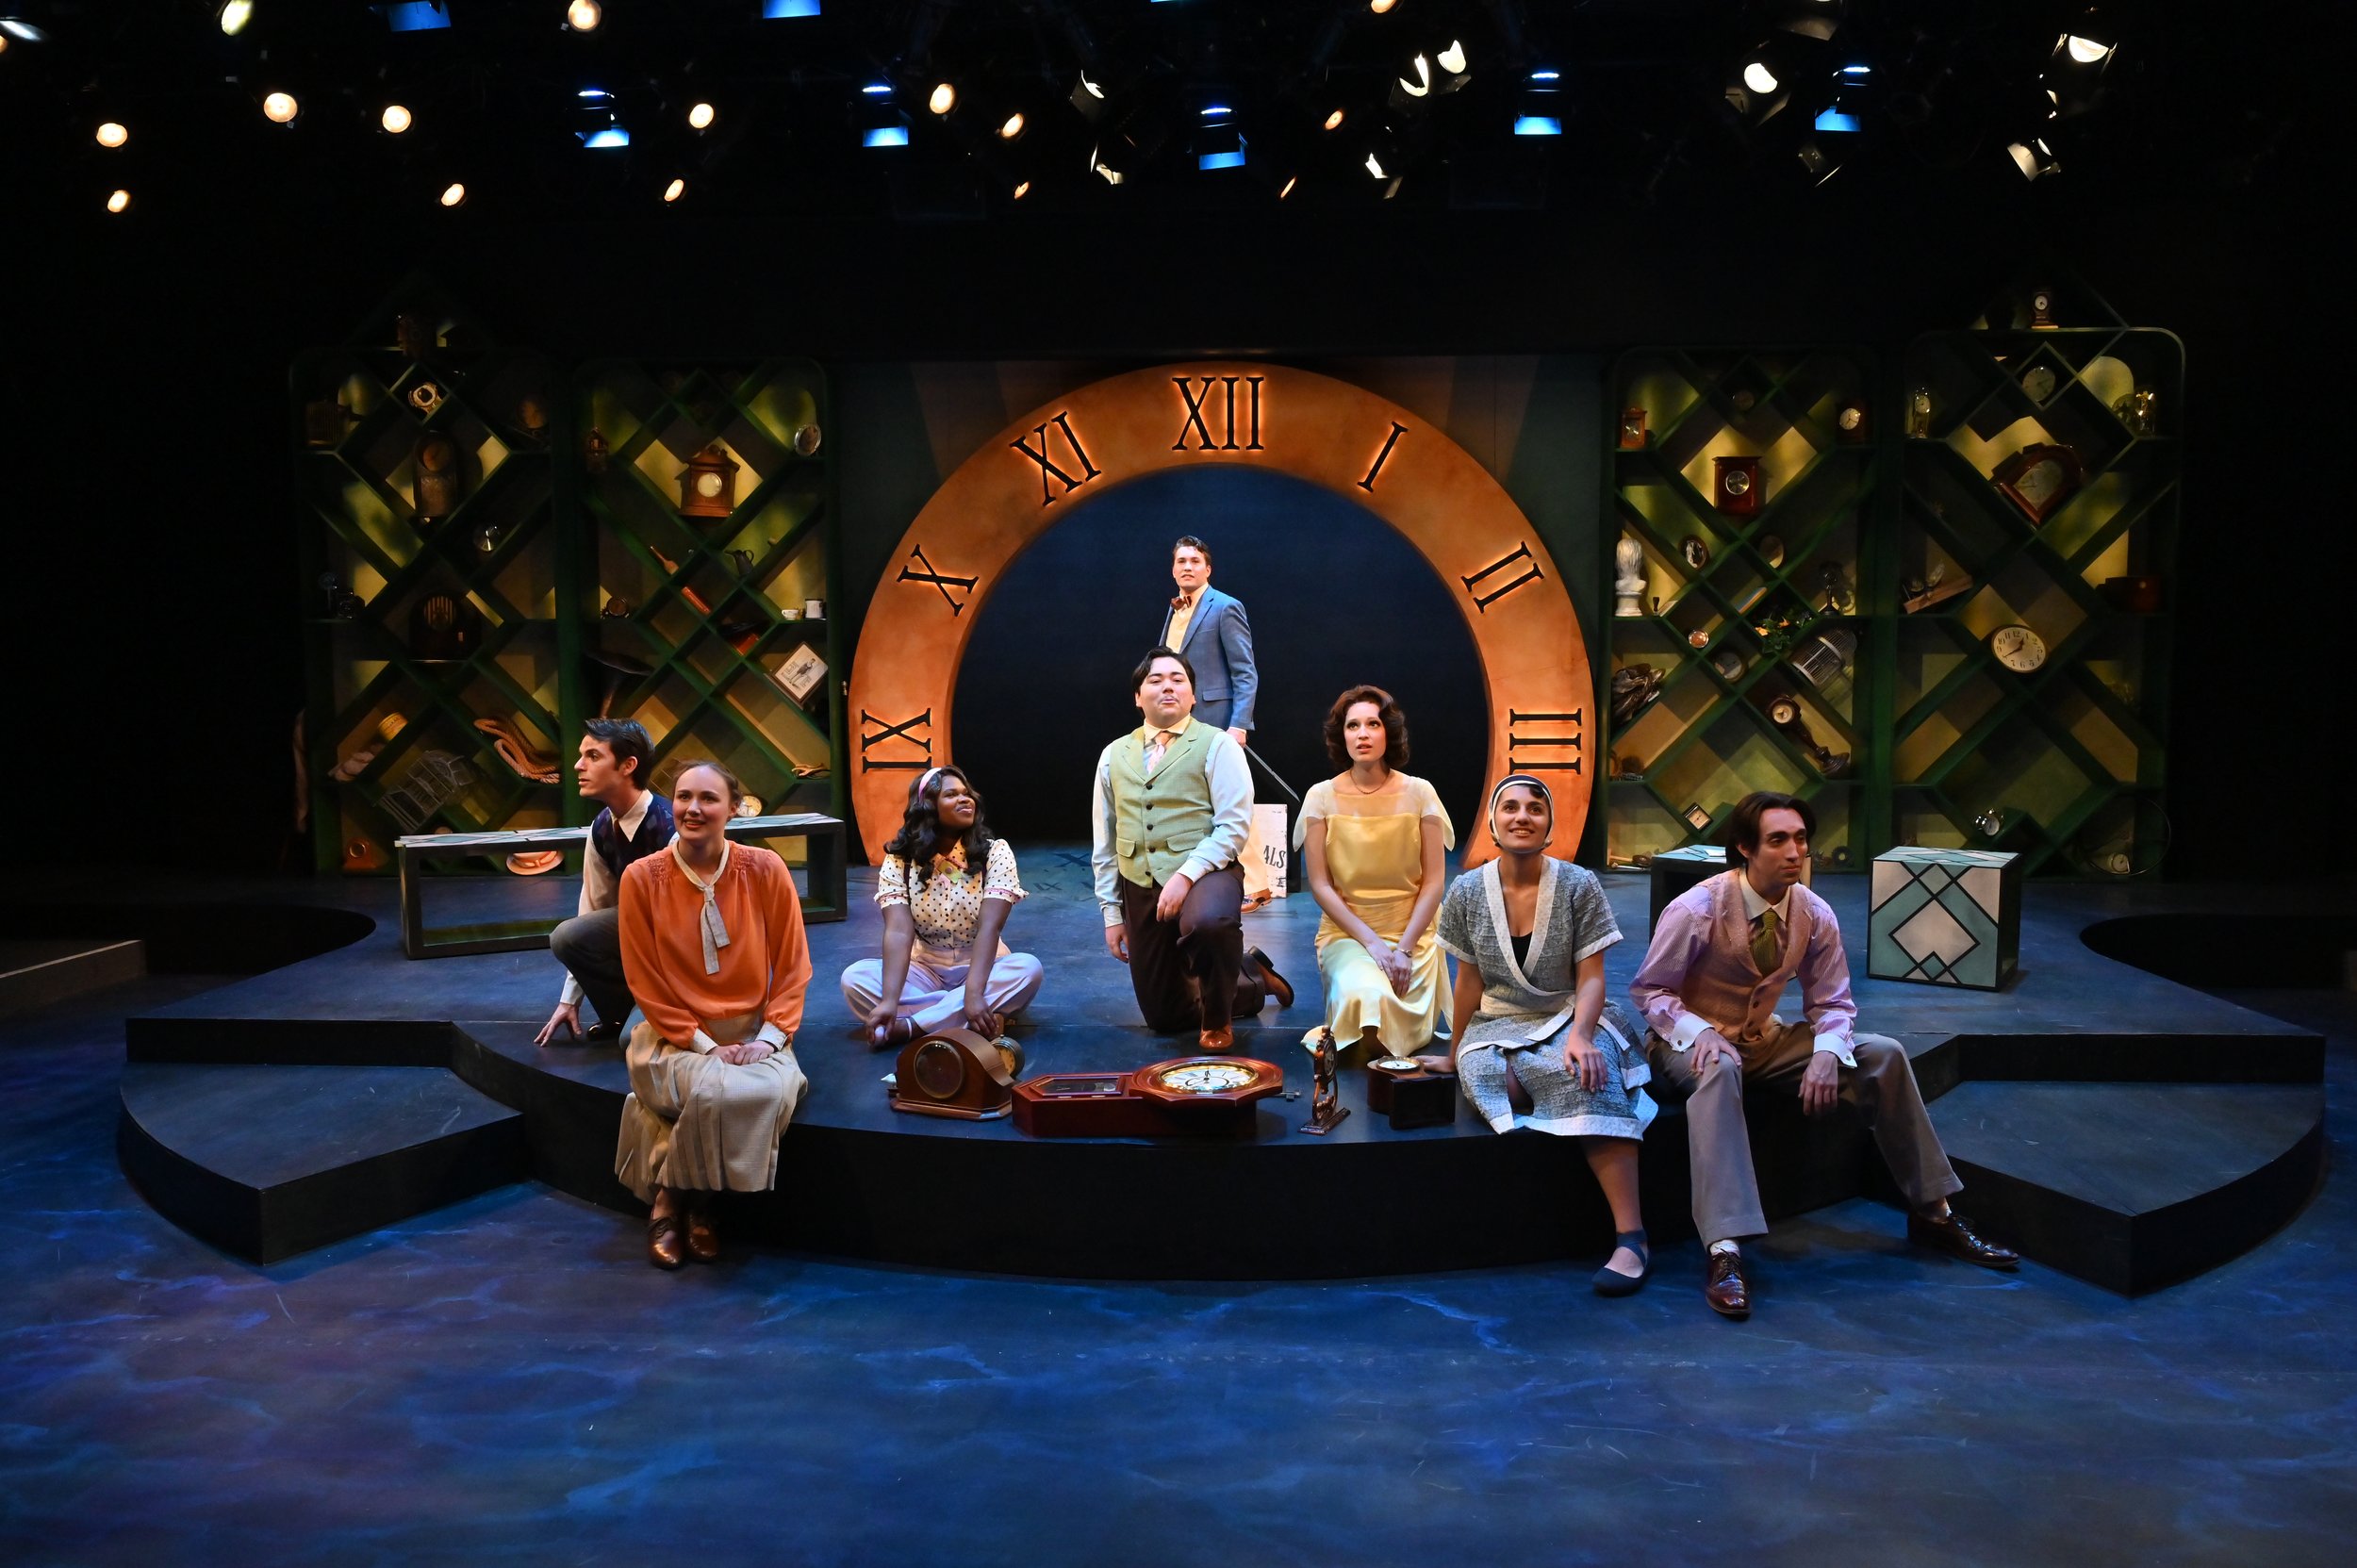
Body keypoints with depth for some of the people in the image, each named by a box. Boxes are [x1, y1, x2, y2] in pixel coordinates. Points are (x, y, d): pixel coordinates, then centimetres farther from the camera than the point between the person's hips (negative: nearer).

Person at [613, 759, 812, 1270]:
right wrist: (704, 1044, -12)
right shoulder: (642, 878, -6)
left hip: (753, 1033, 2)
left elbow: (792, 966, 1)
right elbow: (646, 983, -3)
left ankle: (686, 1198, -4)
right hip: (677, 1037, -1)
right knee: (712, 1091, -32)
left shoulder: (766, 870, -4)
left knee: (769, 1092, -30)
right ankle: (674, 1199, -3)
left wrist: (770, 1037, -11)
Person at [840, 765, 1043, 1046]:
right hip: (925, 969, 1)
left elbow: (989, 927, -22)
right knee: (854, 978, -24)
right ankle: (963, 1021, -31)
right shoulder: (899, 860, -8)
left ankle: (906, 1027, -33)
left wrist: (973, 993, -37)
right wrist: (890, 1001, -36)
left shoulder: (995, 852, -11)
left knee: (1028, 968, -32)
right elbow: (899, 932, -20)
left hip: (981, 967, 0)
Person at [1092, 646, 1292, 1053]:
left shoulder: (1217, 746, -1)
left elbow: (1234, 825, -11)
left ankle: (1217, 1017, -11)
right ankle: (1251, 982, 35)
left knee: (1209, 921, -41)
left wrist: (1186, 875, -22)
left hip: (1204, 876, -5)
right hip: (1140, 890, 5)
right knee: (1163, 1017, 8)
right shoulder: (1114, 756, 12)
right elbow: (1104, 842, 15)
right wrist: (1112, 913, 11)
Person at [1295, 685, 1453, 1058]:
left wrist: (1405, 947, -12)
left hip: (1412, 933, 1)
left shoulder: (1418, 793, -2)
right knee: (1366, 996, -31)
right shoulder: (1323, 797, -3)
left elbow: (1434, 880, -2)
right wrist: (1371, 941, -13)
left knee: (1405, 1033, -19)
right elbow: (1320, 884, -4)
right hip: (1347, 933, -1)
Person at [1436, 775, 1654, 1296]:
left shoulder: (1579, 887, -4)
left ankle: (1631, 1237, -38)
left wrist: (1580, 1034, -24)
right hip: (1499, 1026, 2)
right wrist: (1455, 1053, 12)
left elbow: (1591, 978, -6)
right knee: (1484, 1073, -34)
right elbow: (1470, 983, 8)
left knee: (1586, 1074, -36)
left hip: (1571, 1018, -1)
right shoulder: (1466, 893, 0)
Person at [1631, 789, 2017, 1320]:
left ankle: (1933, 1214, 5)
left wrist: (1827, 1053, -21)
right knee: (1718, 1069, -41)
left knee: (1883, 1054, -10)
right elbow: (1648, 990, -13)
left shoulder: (1815, 915, -7)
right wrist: (1699, 1031, -32)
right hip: (1694, 1041, -5)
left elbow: (1833, 1003, 2)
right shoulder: (1696, 910, -21)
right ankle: (1725, 1250, -46)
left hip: (1766, 1038, 5)